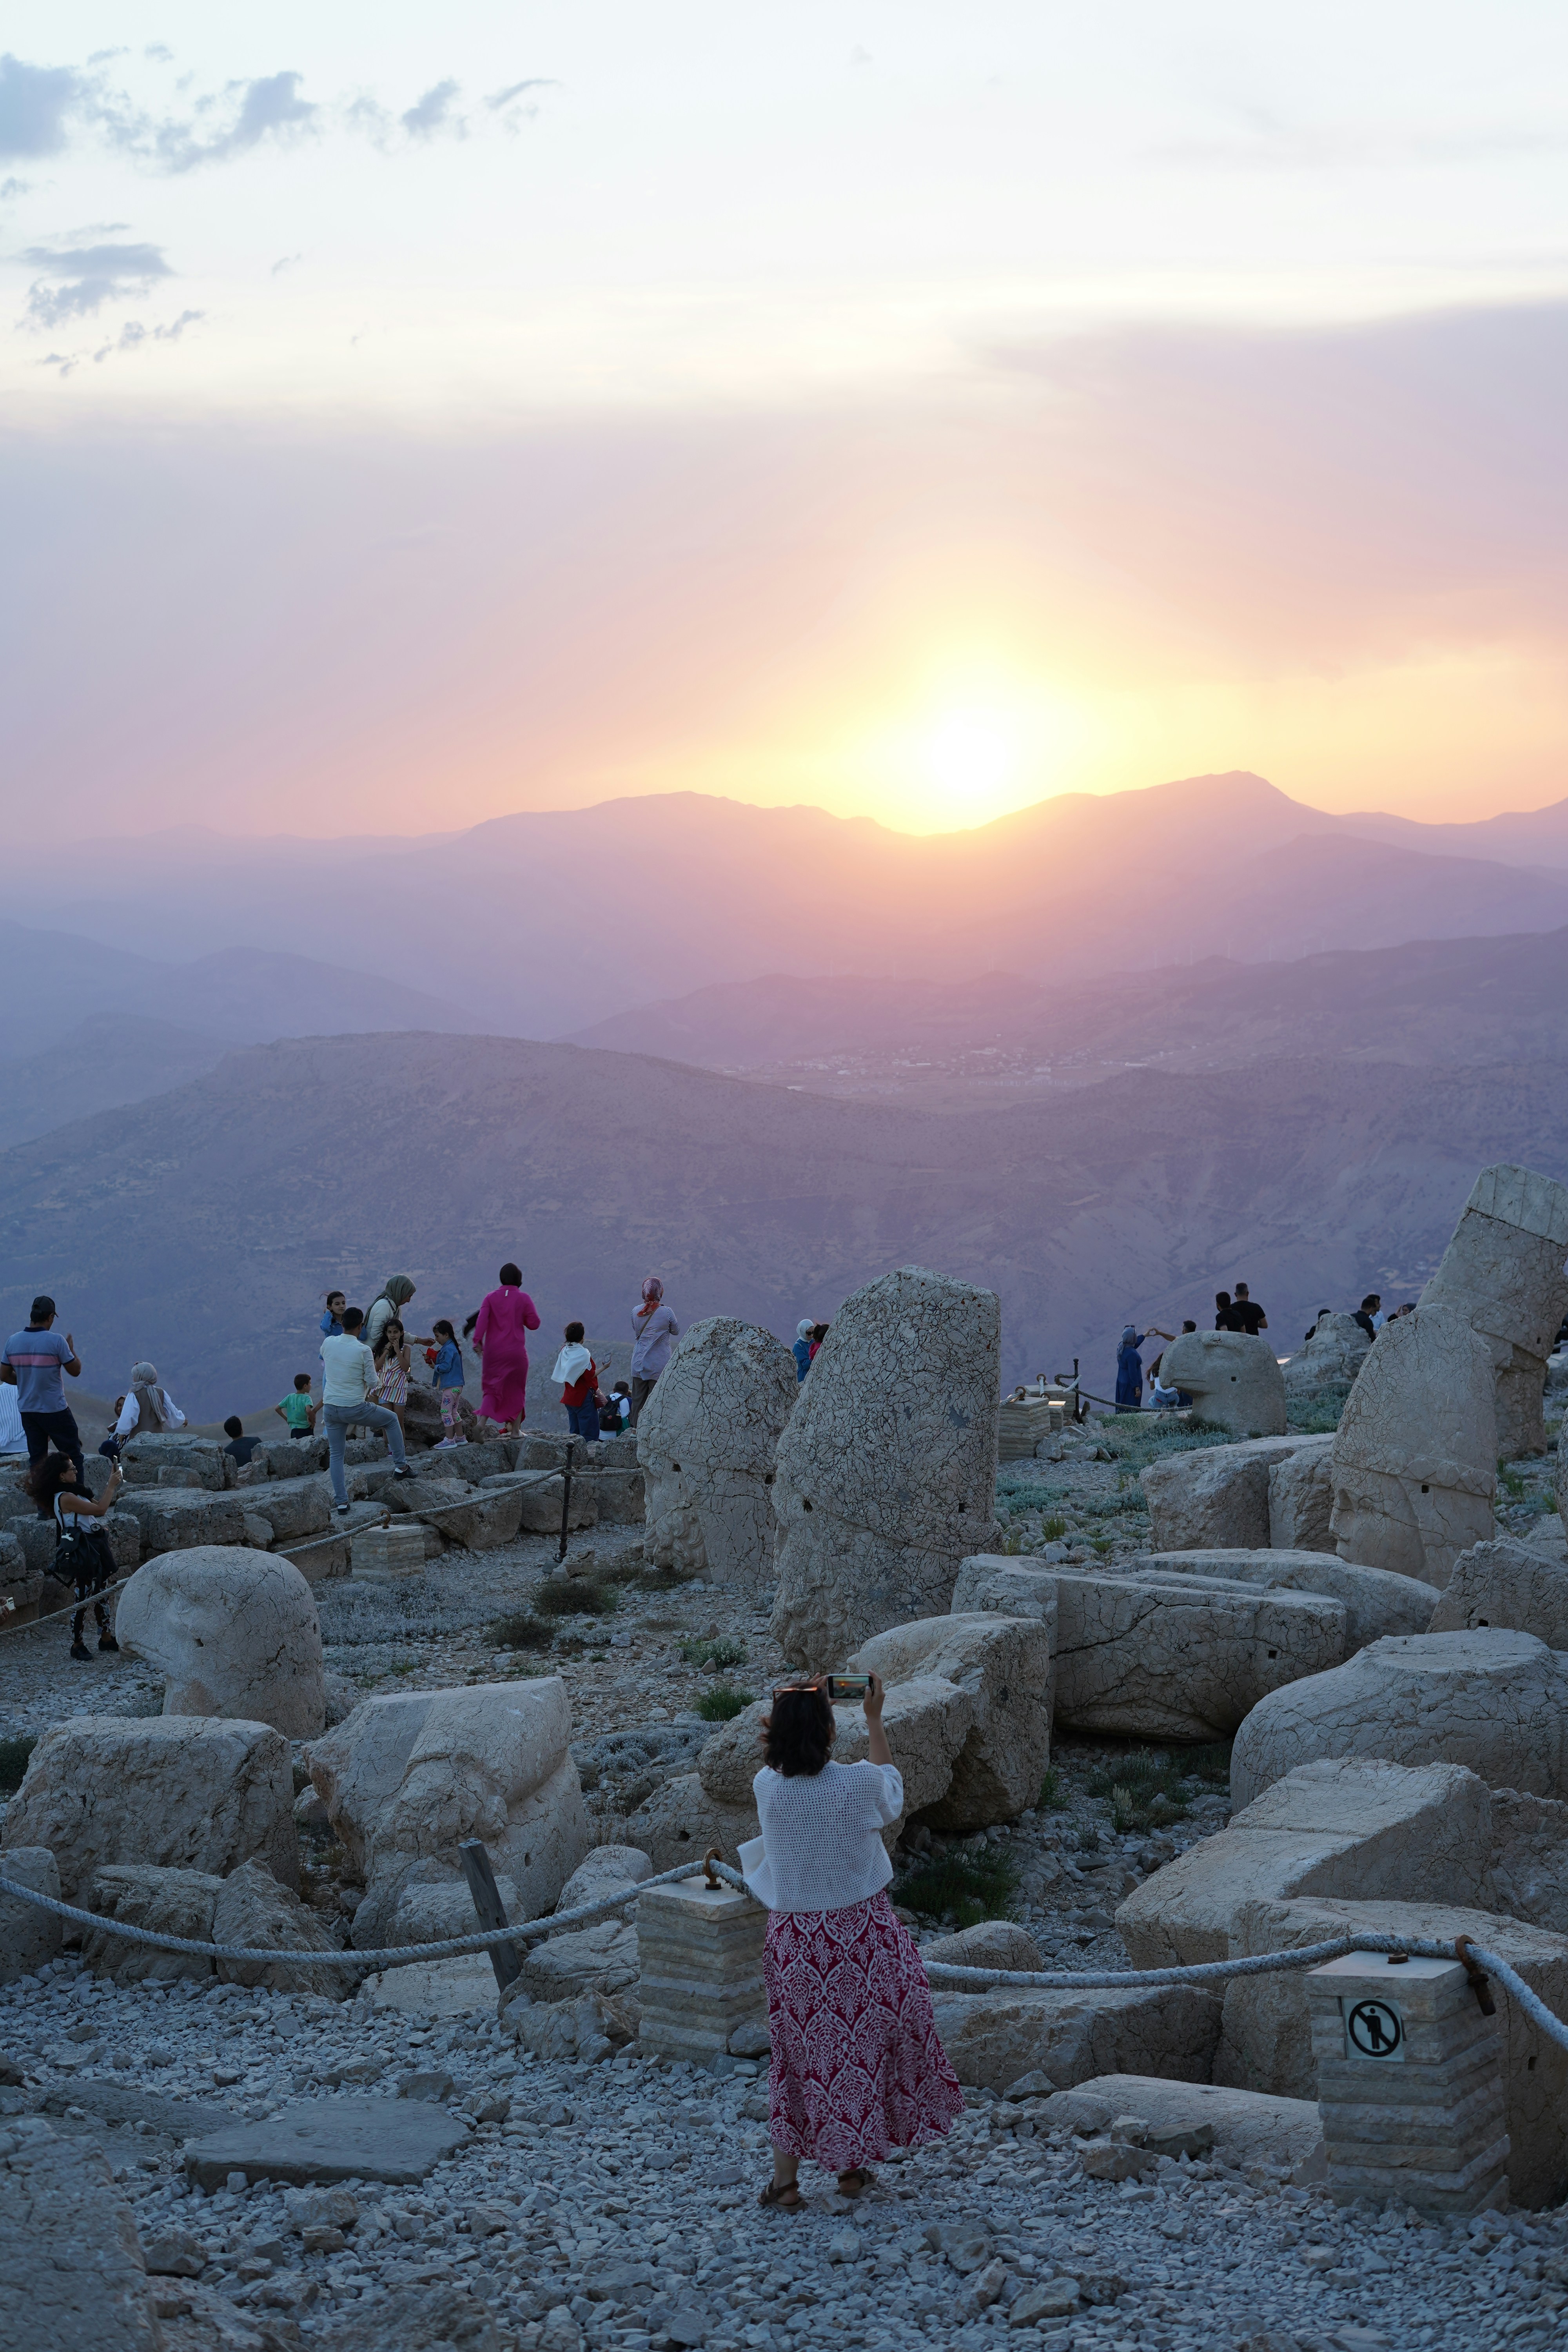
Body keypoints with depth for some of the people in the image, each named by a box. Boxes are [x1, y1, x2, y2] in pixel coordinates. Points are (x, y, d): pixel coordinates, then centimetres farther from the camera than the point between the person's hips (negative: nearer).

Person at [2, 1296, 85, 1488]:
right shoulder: (56, 1341, -16)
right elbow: (76, 1370, -8)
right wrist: (71, 1349, 8)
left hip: (27, 1409, 5)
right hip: (55, 1409, -5)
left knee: (37, 1457, 11)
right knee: (73, 1454, 4)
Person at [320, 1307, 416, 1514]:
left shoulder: (328, 1344, -1)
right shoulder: (363, 1351, -13)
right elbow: (372, 1382, -7)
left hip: (330, 1408, 4)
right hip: (355, 1408, -4)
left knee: (336, 1454, 12)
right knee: (392, 1420, 20)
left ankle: (341, 1503, 8)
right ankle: (401, 1466, 24)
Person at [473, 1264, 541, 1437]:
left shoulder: (491, 1298, 3)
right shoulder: (523, 1298, -1)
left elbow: (482, 1319, -10)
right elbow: (534, 1324, 0)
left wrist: (478, 1340, -13)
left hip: (493, 1351, 1)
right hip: (516, 1351, -1)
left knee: (492, 1389, 6)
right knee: (517, 1390, 13)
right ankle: (515, 1429, 12)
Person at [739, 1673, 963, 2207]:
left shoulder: (767, 1787, -12)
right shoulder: (857, 1784, -18)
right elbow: (891, 1782, 7)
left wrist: (799, 1706, 16)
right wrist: (874, 1718, 13)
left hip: (794, 1937, 2)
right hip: (861, 1933, -2)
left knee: (799, 2051, 13)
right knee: (870, 2040, 16)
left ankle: (784, 2178, 15)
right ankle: (854, 2167, 25)